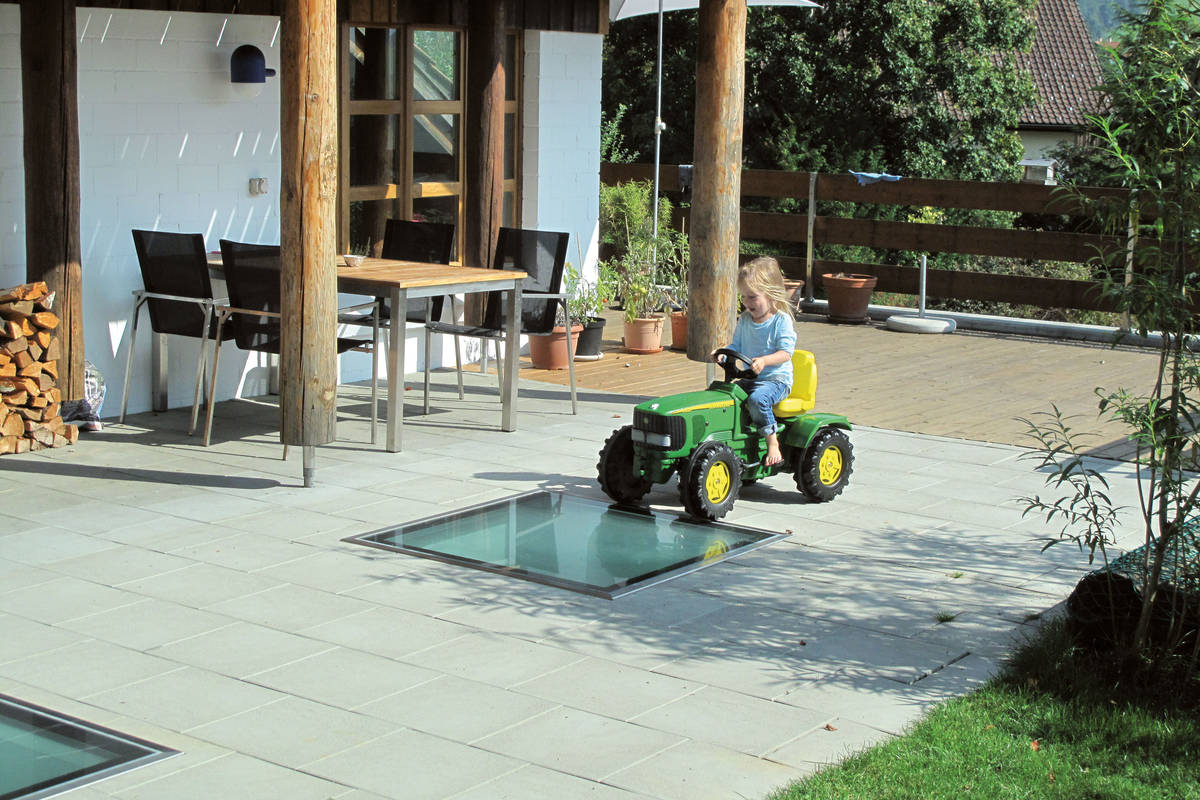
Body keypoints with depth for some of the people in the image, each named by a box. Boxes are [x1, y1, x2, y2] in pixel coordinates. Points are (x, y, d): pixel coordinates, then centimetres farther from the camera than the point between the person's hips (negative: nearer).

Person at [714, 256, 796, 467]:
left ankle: (773, 443, -29)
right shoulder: (744, 320, 11)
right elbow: (736, 346, 15)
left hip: (777, 378, -7)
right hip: (750, 378, 7)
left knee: (758, 398, -36)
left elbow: (785, 352, -15)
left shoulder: (781, 320, -9)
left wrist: (764, 360, -32)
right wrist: (724, 354, -7)